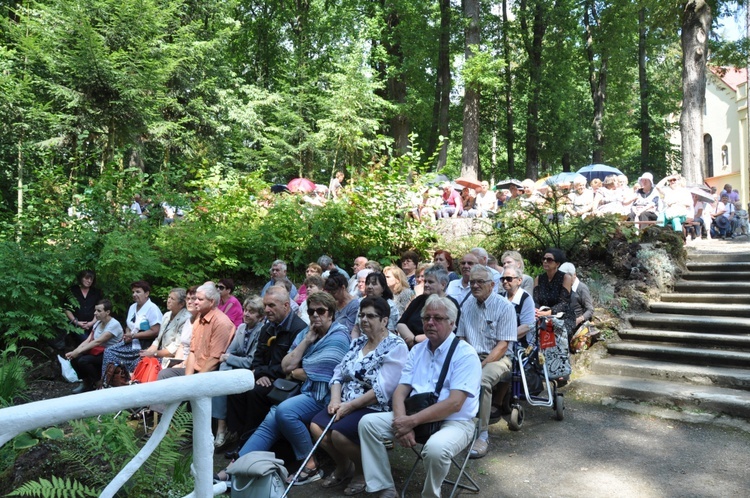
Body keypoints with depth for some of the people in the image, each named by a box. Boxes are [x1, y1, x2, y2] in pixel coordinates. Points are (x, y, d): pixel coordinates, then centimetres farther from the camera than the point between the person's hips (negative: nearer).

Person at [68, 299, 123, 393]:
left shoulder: (114, 325, -17)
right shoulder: (97, 323, 10)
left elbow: (98, 341, -24)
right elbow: (87, 341, 1)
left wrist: (78, 351, -25)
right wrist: (74, 351, -14)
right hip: (97, 352, 8)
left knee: (83, 361, -26)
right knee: (74, 359, -12)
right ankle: (86, 382, 10)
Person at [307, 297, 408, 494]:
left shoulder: (396, 347, -12)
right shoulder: (358, 342, 11)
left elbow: (382, 390, -20)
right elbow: (339, 373, 8)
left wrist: (350, 406, -20)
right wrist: (335, 400, -10)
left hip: (375, 408, -7)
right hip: (346, 404, 7)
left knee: (338, 434, -26)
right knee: (316, 427, -13)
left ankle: (363, 469, 5)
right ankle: (343, 465, 15)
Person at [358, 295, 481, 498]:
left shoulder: (465, 354, -11)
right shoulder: (417, 350, 9)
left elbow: (454, 403, -21)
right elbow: (401, 390, 3)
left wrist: (412, 421, -23)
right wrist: (402, 421, -17)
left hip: (454, 422, -6)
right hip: (413, 418, 6)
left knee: (436, 448, -37)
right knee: (368, 422, -9)